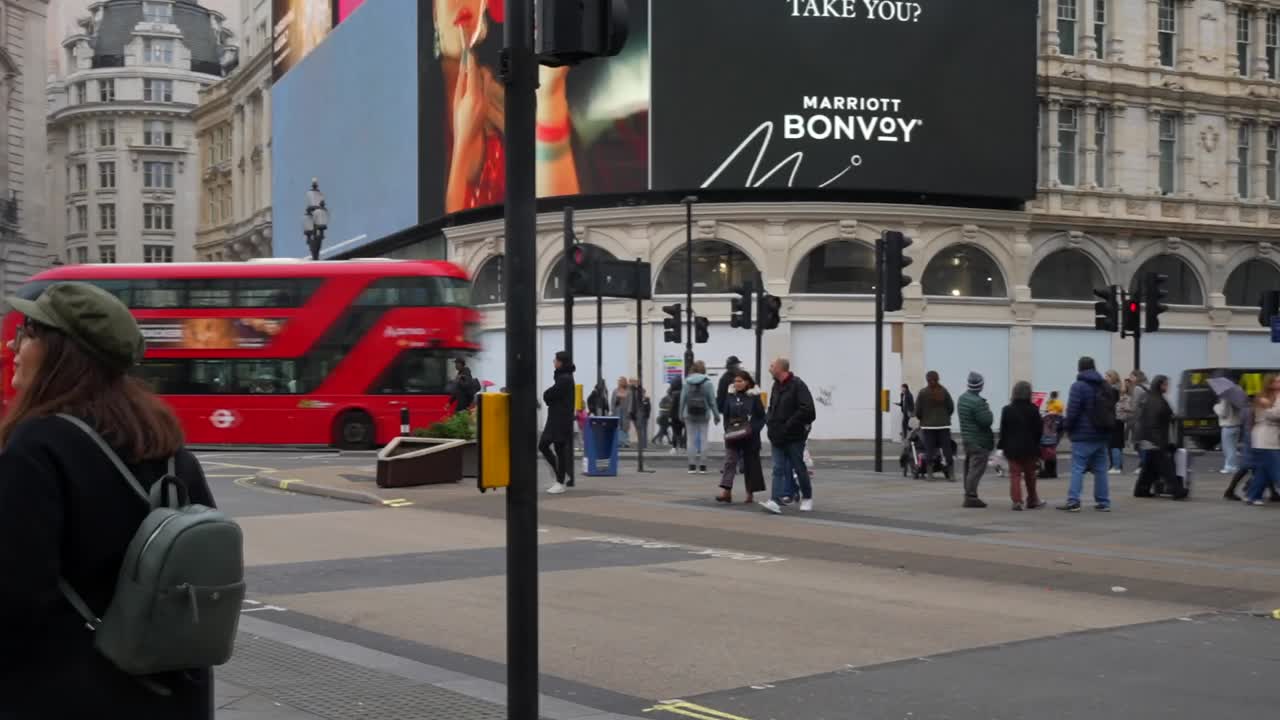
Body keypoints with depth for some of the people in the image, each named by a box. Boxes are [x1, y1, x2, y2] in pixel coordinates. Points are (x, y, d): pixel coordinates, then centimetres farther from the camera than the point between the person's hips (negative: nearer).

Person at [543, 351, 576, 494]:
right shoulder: (561, 377, 16)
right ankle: (562, 474, 17)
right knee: (543, 446, 8)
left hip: (562, 419, -10)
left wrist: (547, 394, 2)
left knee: (560, 450, -4)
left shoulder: (565, 379, -15)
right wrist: (549, 396, -1)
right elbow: (548, 396, 17)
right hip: (554, 418, 10)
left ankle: (561, 482, 3)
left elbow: (547, 396, -17)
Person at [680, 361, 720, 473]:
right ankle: (702, 466, 3)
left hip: (690, 414, 1)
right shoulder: (707, 382, -6)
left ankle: (692, 465, 2)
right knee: (703, 439, 4)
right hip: (704, 414, -1)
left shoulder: (687, 382, -1)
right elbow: (712, 400, -6)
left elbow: (683, 399, -1)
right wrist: (716, 415, 1)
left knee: (691, 439, 5)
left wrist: (681, 414, 7)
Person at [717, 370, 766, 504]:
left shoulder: (754, 397, -4)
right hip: (732, 436, 2)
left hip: (750, 436, -2)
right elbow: (726, 415, 9)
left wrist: (752, 429, -16)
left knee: (750, 464, 7)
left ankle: (750, 493, 17)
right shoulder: (730, 396, 6)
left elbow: (761, 417, -4)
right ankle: (726, 491, -14)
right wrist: (728, 430, -5)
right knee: (729, 462, -8)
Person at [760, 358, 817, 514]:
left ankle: (807, 498, 24)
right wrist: (769, 421, 3)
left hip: (794, 436, -6)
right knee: (779, 469, -3)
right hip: (778, 436, 6)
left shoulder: (797, 385, -13)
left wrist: (789, 425, -20)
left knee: (799, 467, 6)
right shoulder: (776, 386, 11)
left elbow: (807, 409, -20)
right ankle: (776, 501, -11)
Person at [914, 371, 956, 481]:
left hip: (928, 425, -1)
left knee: (929, 449, 3)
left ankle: (929, 473, 1)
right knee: (947, 448, 5)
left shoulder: (923, 393, -6)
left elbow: (917, 411, -5)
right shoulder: (944, 392, -2)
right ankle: (950, 473, 3)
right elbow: (951, 408, 3)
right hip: (944, 425, 1)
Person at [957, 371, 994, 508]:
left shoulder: (962, 398, 8)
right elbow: (986, 421, -22)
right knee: (976, 470, -8)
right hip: (979, 441, -9)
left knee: (969, 468, 16)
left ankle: (969, 495, 21)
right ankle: (971, 497, -10)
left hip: (967, 438, 9)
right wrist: (988, 410, -3)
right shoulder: (978, 402, -21)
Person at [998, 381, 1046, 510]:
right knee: (1030, 475, 14)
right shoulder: (1033, 410, -6)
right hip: (1029, 448, 0)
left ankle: (1017, 501, -12)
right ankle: (1032, 501, 24)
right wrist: (1036, 446, 9)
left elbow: (1003, 431, -2)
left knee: (1015, 475, 0)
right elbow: (1038, 430, -3)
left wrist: (1003, 447, 5)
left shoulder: (1007, 410, -4)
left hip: (1012, 448, 0)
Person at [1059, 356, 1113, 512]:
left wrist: (1067, 426, -1)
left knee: (1077, 468, -7)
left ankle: (1073, 501, -14)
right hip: (1101, 435, 6)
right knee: (1100, 469, 10)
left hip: (1083, 435, -6)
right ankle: (1103, 502, 10)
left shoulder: (1078, 386, -11)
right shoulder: (1105, 386, 13)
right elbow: (1112, 410, 17)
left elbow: (1072, 411, -16)